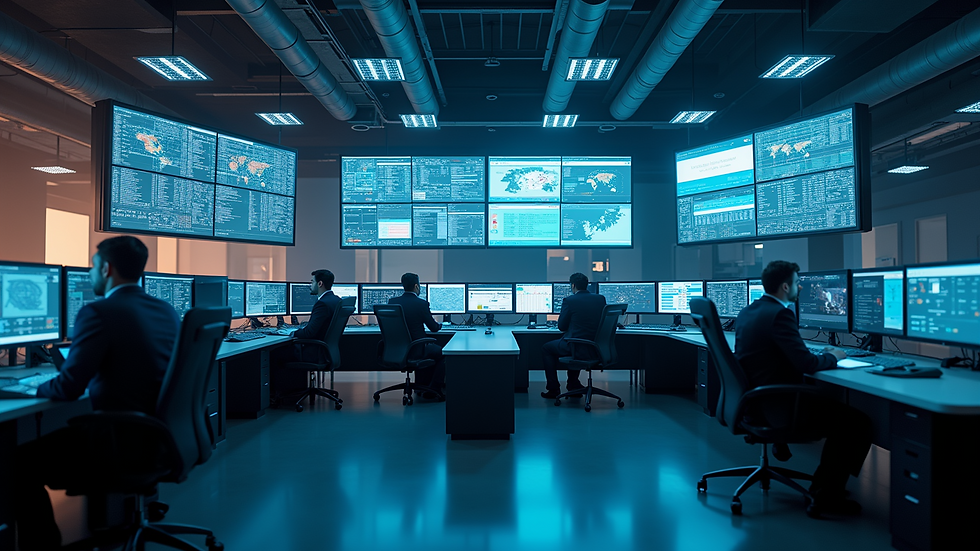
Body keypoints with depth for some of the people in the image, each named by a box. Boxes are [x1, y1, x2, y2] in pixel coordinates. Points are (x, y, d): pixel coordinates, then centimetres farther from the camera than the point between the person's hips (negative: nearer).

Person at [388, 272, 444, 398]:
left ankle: (421, 386, 38)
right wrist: (438, 324, 19)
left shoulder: (392, 301, -1)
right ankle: (433, 391, 14)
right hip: (415, 351, -7)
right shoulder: (421, 303, -16)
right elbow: (434, 328, -6)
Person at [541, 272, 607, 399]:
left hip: (577, 348, -6)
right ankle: (573, 384, 40)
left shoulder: (569, 300, -11)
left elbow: (562, 326, -4)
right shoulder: (601, 299, 4)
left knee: (547, 348, 19)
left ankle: (553, 389, 18)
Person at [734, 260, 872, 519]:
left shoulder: (749, 311, 10)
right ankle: (827, 499, 3)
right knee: (859, 421, -6)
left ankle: (822, 485, 31)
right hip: (778, 407, -10)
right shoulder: (779, 314, -19)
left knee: (836, 407, 25)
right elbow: (806, 364, -22)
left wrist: (821, 354, 17)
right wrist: (831, 357, -2)